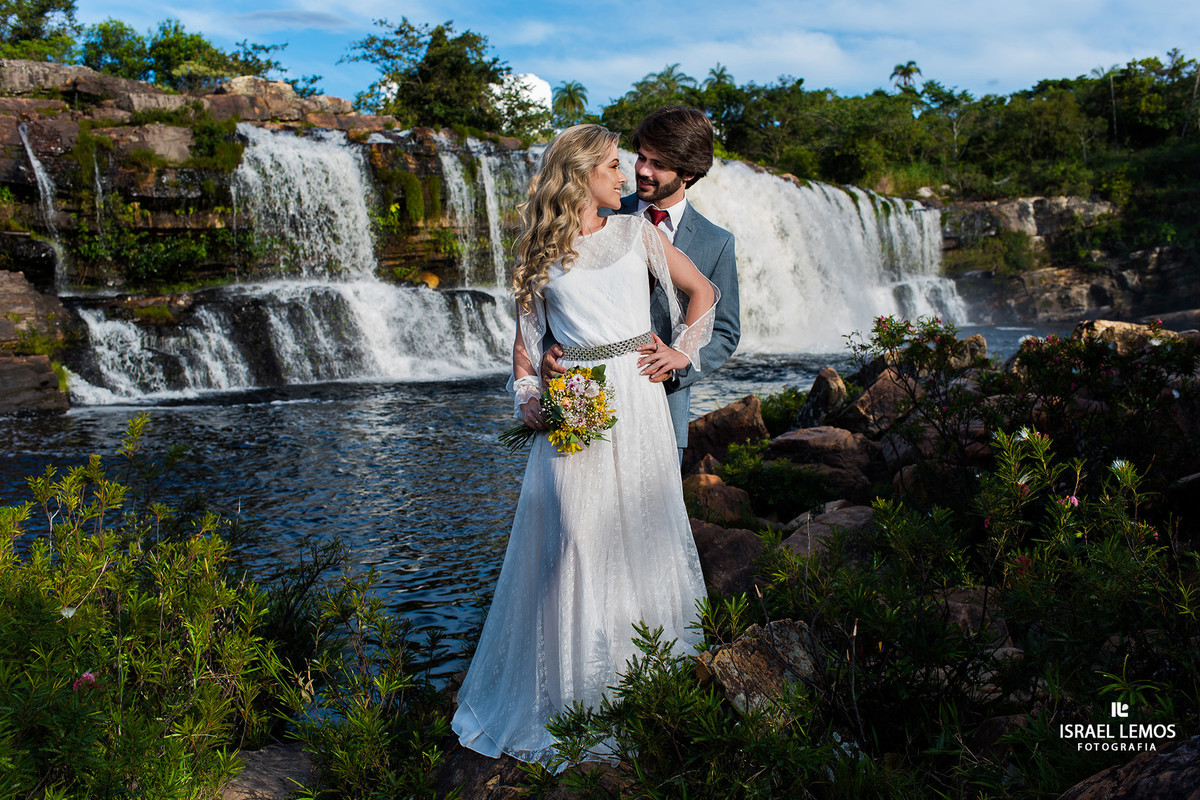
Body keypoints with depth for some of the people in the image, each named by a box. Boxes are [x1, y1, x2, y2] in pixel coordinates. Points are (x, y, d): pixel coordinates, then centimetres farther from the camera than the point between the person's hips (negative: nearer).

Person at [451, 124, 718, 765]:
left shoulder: (637, 233, 8)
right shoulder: (540, 253, 6)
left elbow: (702, 291, 15)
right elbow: (525, 340, 9)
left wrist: (682, 352, 6)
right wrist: (528, 399, -5)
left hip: (637, 399, 1)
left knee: (638, 534, 5)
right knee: (573, 540, -1)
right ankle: (569, 694, 15)